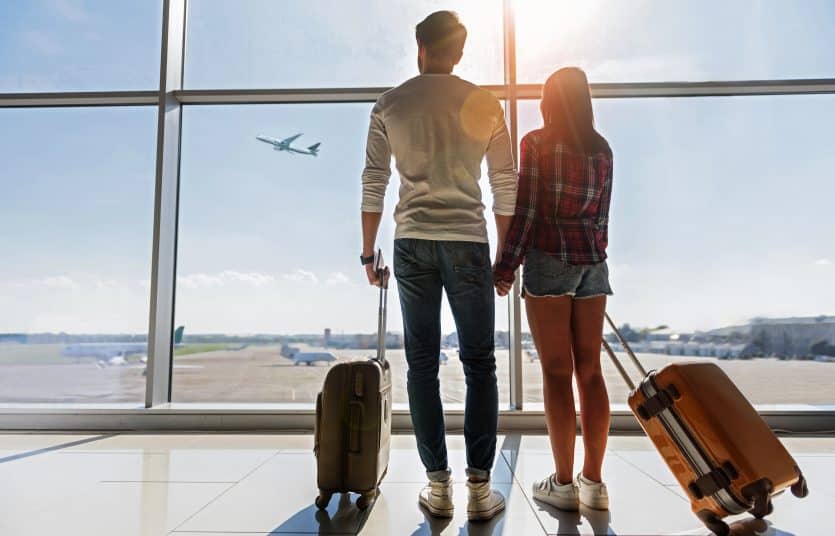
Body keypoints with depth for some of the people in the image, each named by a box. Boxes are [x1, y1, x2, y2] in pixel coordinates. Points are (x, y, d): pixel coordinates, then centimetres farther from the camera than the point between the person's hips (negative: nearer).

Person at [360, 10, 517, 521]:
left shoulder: (390, 105, 7)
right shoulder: (485, 104, 5)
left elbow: (374, 183, 5)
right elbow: (506, 187, 3)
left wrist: (368, 251, 11)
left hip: (413, 244, 1)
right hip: (468, 243, -1)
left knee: (422, 364, 7)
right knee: (479, 364, 6)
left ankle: (438, 485, 11)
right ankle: (480, 487, 8)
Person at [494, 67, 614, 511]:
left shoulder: (536, 142, -1)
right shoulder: (602, 149, 13)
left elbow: (526, 209, -8)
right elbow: (601, 215, 14)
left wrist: (505, 267, -5)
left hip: (548, 260, -5)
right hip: (592, 262, 5)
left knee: (556, 372, -2)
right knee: (590, 371, 6)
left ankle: (564, 483, 5)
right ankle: (594, 481, 14)